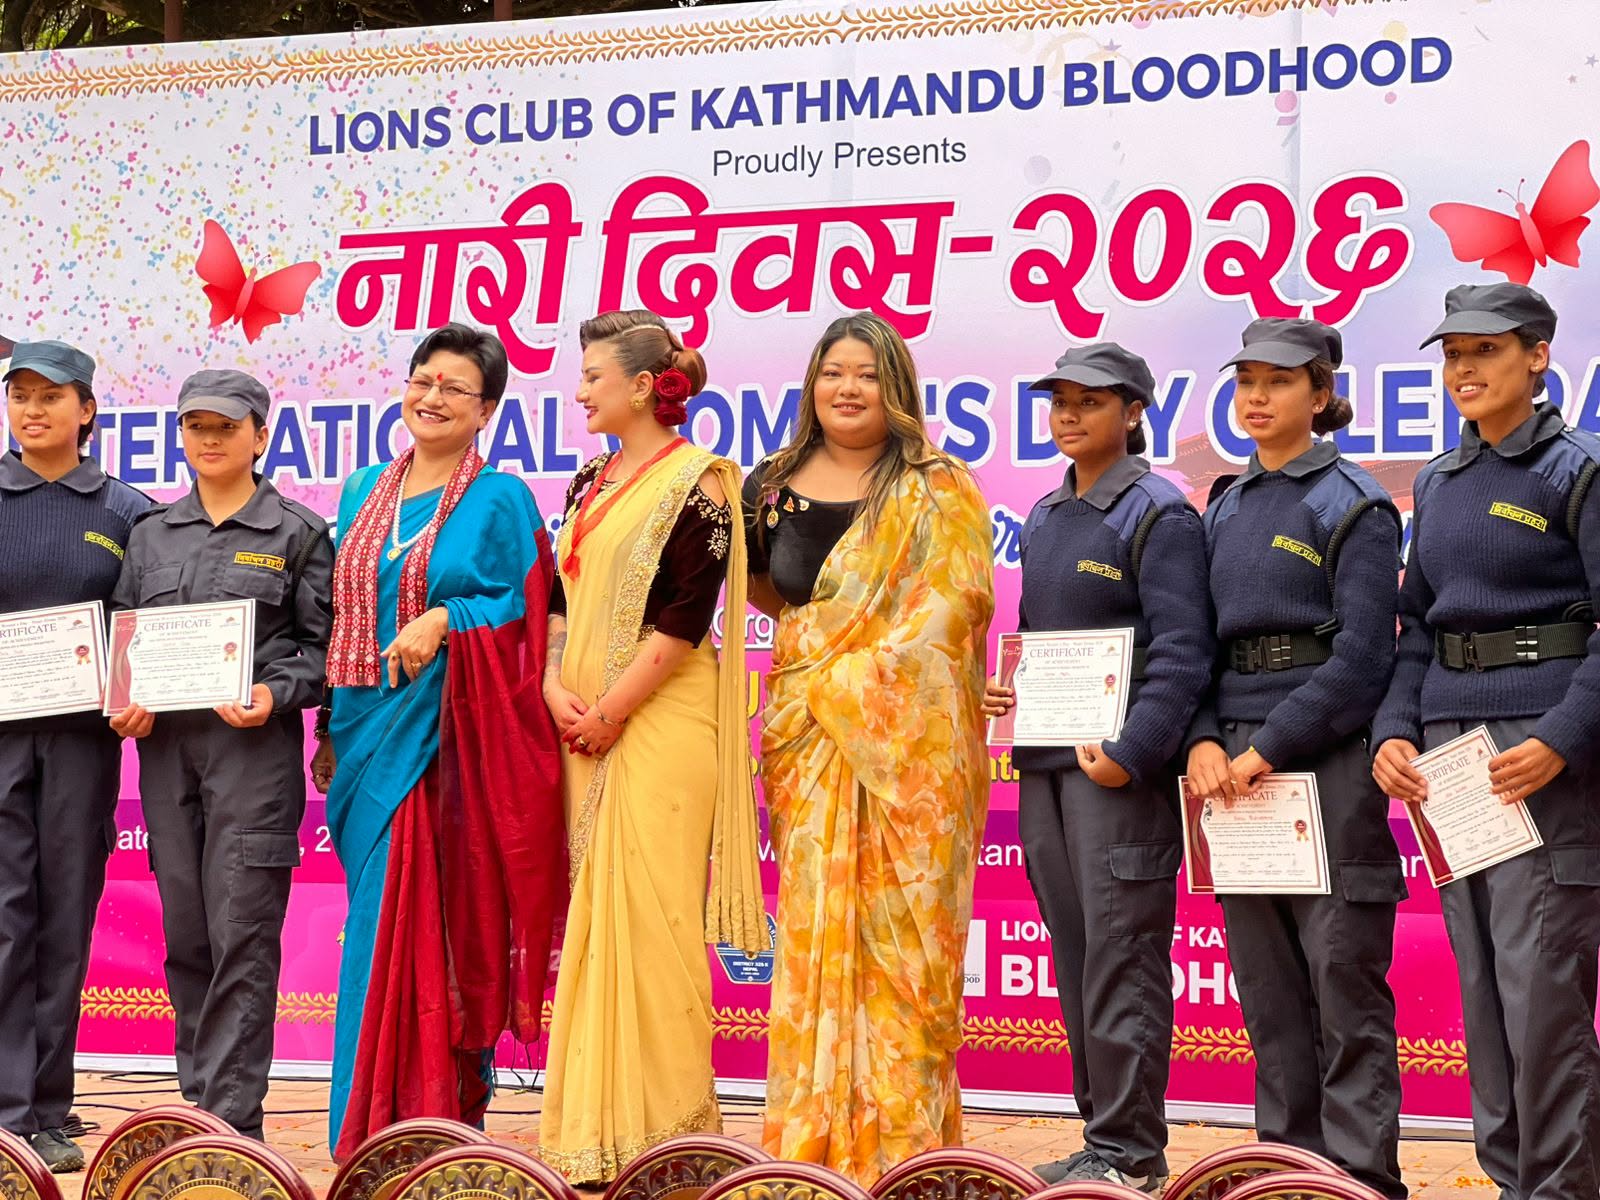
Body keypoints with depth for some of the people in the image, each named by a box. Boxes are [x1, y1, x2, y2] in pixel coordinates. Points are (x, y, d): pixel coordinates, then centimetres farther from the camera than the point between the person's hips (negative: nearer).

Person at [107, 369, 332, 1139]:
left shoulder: (297, 533, 5)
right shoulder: (151, 532, 15)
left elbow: (321, 644, 3)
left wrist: (275, 694, -15)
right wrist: (124, 704, -3)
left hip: (254, 746, -4)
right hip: (165, 744, 4)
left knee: (242, 934, -8)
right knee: (185, 934, 6)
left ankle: (232, 1114, -5)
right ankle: (197, 1099, 16)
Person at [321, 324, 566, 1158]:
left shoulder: (501, 501, 0)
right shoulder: (365, 493, 15)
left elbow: (525, 612, -6)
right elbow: (340, 616, 18)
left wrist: (445, 619, -21)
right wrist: (329, 729, 14)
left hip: (450, 738, -5)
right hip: (370, 731, 5)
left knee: (437, 921, -8)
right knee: (379, 921, 7)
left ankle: (442, 1115, -2)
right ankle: (373, 1122, 15)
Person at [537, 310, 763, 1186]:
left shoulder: (695, 483, -7)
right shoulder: (591, 483, 16)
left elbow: (682, 620, -13)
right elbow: (564, 595, 16)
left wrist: (610, 711, -13)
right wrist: (556, 685, 0)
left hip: (660, 719, -7)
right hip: (587, 724, 7)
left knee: (650, 910, -7)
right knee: (596, 911, 8)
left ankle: (665, 1124, 2)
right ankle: (594, 1123, 15)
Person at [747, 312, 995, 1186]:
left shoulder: (938, 490, 4)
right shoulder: (777, 486, 14)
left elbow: (954, 602, -6)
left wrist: (854, 670, -14)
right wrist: (738, 545, 4)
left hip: (909, 734, -3)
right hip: (809, 731, 3)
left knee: (900, 922, -3)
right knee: (815, 922, 0)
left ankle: (902, 1130, 4)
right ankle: (817, 1133, 7)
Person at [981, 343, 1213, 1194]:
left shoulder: (1158, 516, -6)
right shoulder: (1044, 519, 17)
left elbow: (1182, 652, -14)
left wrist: (1131, 752, -20)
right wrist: (1002, 690, 7)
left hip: (1118, 763, -8)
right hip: (1043, 762, 8)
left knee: (1120, 956, -6)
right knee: (1074, 956, 11)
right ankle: (1101, 1130, 19)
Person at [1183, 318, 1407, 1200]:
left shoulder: (1353, 505, -3)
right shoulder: (1224, 512, 15)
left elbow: (1363, 656, -11)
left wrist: (1269, 751, -15)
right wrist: (1205, 742, -3)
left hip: (1326, 757, -6)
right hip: (1236, 762, 6)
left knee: (1343, 974, -4)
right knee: (1264, 980, 8)